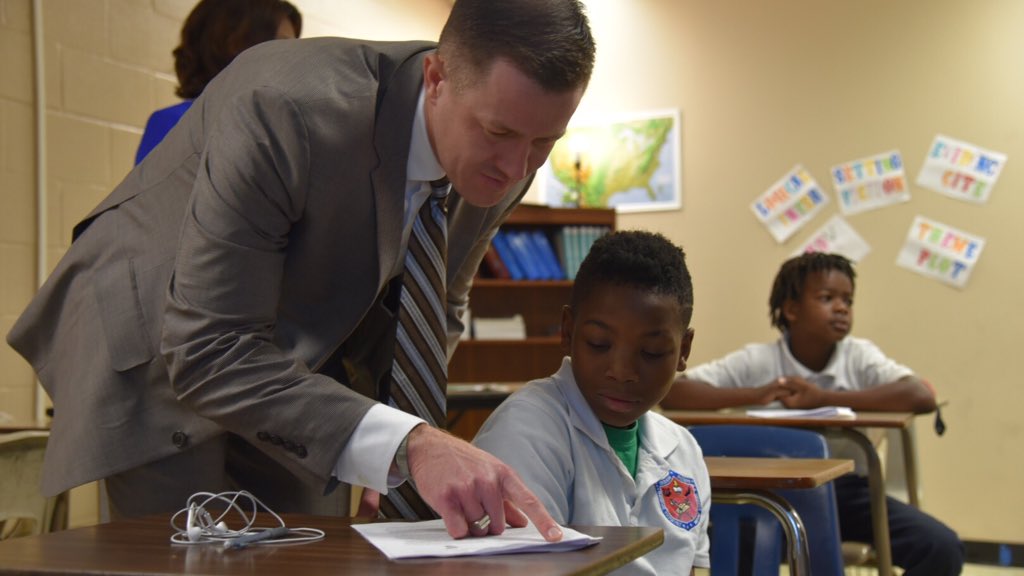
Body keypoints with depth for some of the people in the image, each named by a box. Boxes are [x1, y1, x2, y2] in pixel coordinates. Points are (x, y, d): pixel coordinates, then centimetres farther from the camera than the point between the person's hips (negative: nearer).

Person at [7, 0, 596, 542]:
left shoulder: (504, 163, -13)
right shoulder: (287, 109, -35)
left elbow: (440, 308, 6)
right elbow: (205, 351, -36)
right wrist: (405, 445, -46)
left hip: (299, 371, 6)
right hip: (159, 356, -5)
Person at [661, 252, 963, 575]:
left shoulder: (859, 356, -5)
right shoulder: (756, 361, -7)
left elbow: (922, 396, -23)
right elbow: (672, 393, -15)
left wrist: (824, 398, -29)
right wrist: (754, 395, -26)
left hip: (845, 490, 2)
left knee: (942, 549, -18)